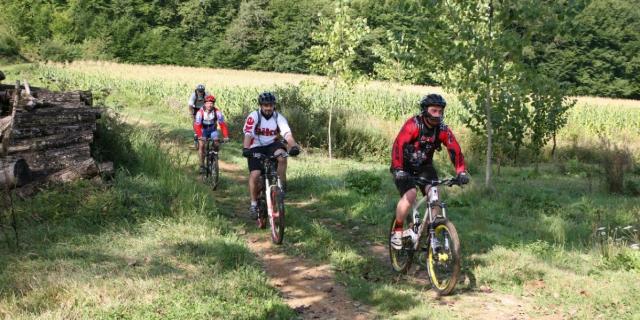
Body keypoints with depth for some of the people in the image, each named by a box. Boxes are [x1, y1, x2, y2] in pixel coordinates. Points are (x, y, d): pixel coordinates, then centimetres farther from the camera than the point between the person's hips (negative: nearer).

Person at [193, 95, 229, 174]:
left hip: (212, 130, 1)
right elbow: (197, 125, -33)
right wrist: (200, 136, -48)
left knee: (216, 143, -21)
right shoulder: (200, 112, -26)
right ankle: (202, 165, -10)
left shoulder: (217, 112, -23)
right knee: (201, 145, -19)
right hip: (203, 130, -1)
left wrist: (226, 136, -37)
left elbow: (223, 124, -26)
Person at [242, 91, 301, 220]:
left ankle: (282, 185, -16)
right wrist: (245, 148, -45)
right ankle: (254, 204, -1)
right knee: (255, 175, -17)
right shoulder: (253, 116, -14)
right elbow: (248, 134, -26)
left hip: (272, 144, 1)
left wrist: (294, 146, -42)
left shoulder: (279, 118, -9)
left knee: (282, 156, -33)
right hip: (256, 148, -1)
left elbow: (287, 134, -22)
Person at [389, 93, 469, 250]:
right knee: (410, 194, -25)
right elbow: (398, 146, -33)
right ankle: (397, 231, -7)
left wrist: (461, 172, -32)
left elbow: (455, 150, -18)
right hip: (405, 166, -4)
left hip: (424, 166, 4)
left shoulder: (443, 130, -12)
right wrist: (398, 170, -45)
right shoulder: (413, 125, -24)